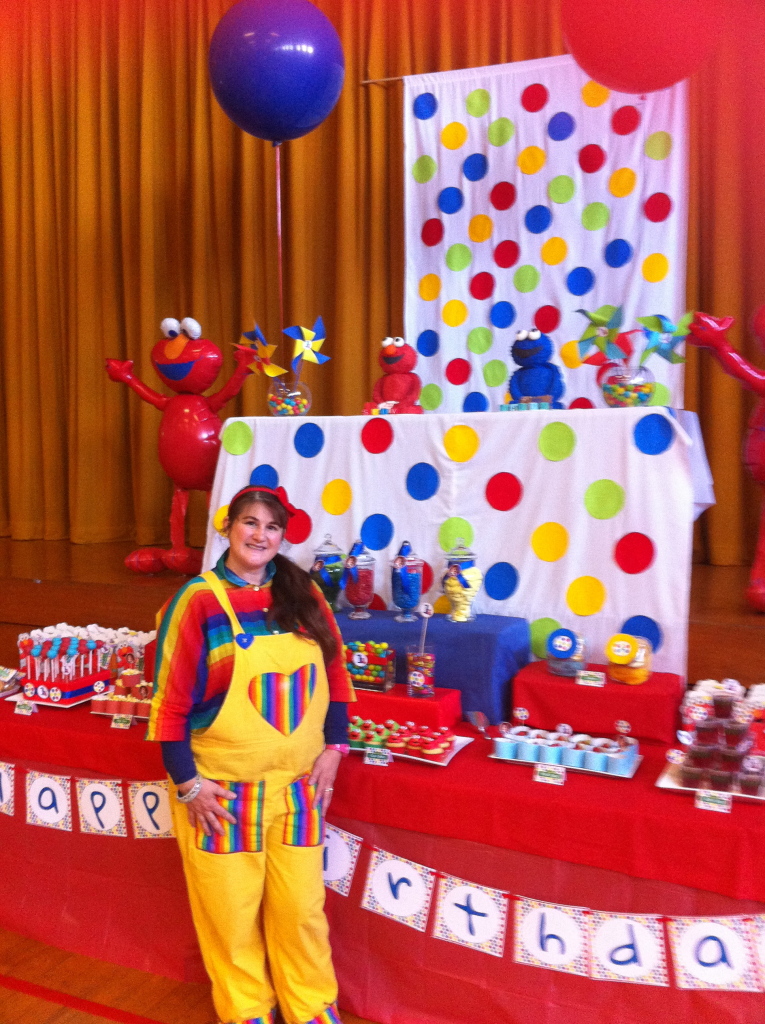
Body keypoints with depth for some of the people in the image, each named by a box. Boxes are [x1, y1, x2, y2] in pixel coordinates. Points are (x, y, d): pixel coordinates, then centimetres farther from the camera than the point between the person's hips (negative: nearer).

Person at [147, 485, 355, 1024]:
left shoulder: (304, 593, 2)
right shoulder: (198, 601, -10)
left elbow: (335, 674, 9)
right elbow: (171, 702, -8)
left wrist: (333, 747, 2)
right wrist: (188, 785, -9)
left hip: (297, 783, 3)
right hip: (222, 788, -3)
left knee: (302, 907, 12)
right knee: (231, 911, 11)